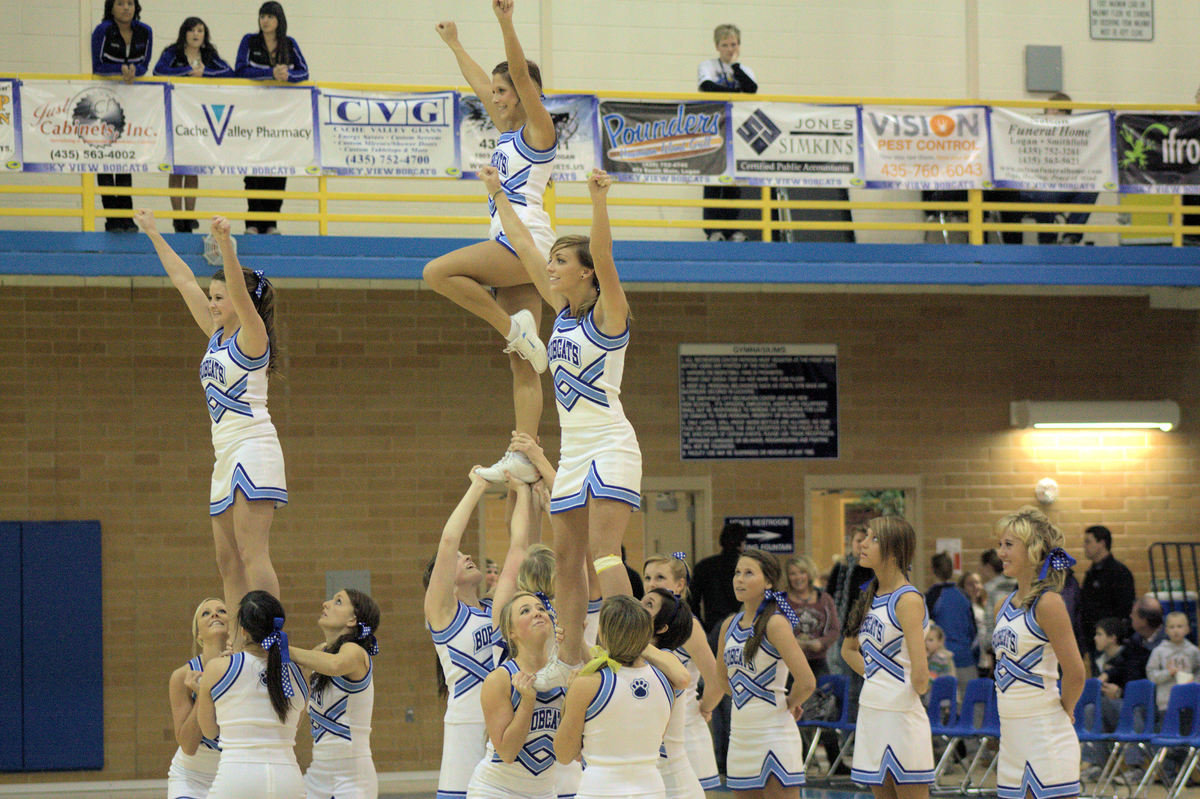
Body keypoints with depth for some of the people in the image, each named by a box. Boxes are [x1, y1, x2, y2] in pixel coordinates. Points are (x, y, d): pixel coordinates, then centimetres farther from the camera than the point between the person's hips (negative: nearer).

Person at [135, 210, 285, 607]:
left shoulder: (252, 335, -4)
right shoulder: (217, 335, 17)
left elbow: (239, 290, -22)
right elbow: (184, 280, 22)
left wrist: (225, 243, -35)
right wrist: (153, 235, 27)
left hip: (253, 449, -9)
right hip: (226, 455, 9)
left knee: (252, 554, -17)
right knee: (228, 563, 4)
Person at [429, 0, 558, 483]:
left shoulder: (538, 129, -1)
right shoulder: (508, 130, 21)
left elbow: (520, 73, -15)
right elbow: (479, 83, 35)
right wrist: (454, 45, 46)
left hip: (526, 240, -9)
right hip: (514, 249, 9)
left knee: (438, 272, -21)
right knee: (522, 366, -1)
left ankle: (514, 326, -17)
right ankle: (525, 456, -8)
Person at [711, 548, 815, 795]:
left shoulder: (775, 624, -12)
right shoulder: (730, 626, 9)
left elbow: (806, 682, -19)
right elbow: (722, 679, 25)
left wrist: (788, 705, -2)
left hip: (774, 736, -8)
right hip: (739, 736, 8)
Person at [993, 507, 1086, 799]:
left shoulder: (1048, 604, -14)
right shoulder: (1005, 605, 11)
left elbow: (1075, 673, -15)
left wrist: (1063, 710, 0)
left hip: (1046, 735, -9)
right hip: (1011, 733, 9)